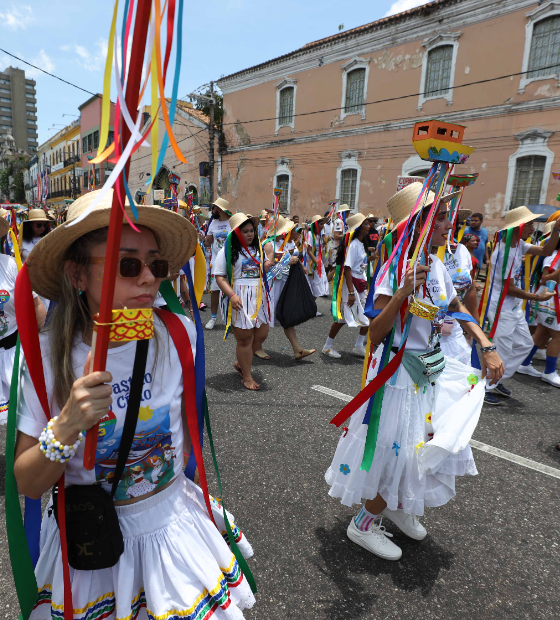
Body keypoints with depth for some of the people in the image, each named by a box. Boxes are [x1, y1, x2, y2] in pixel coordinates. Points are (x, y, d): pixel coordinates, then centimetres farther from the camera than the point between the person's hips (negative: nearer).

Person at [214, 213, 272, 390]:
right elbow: (219, 277, -10)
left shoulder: (258, 248, 14)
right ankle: (246, 377, 16)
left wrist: (268, 264, 5)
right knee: (245, 338, 0)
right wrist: (231, 295, -23)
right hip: (239, 300, -6)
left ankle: (240, 362, 31)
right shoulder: (227, 251, -5)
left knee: (261, 335, 8)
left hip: (259, 298, 6)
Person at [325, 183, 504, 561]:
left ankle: (398, 506, 46)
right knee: (398, 451, 3)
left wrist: (487, 347, 7)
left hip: (433, 369, 8)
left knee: (429, 444, 20)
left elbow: (457, 309, 16)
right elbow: (375, 335, -26)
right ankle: (364, 524, 28)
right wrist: (402, 293, -39)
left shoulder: (437, 264, 2)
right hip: (400, 375, -8)